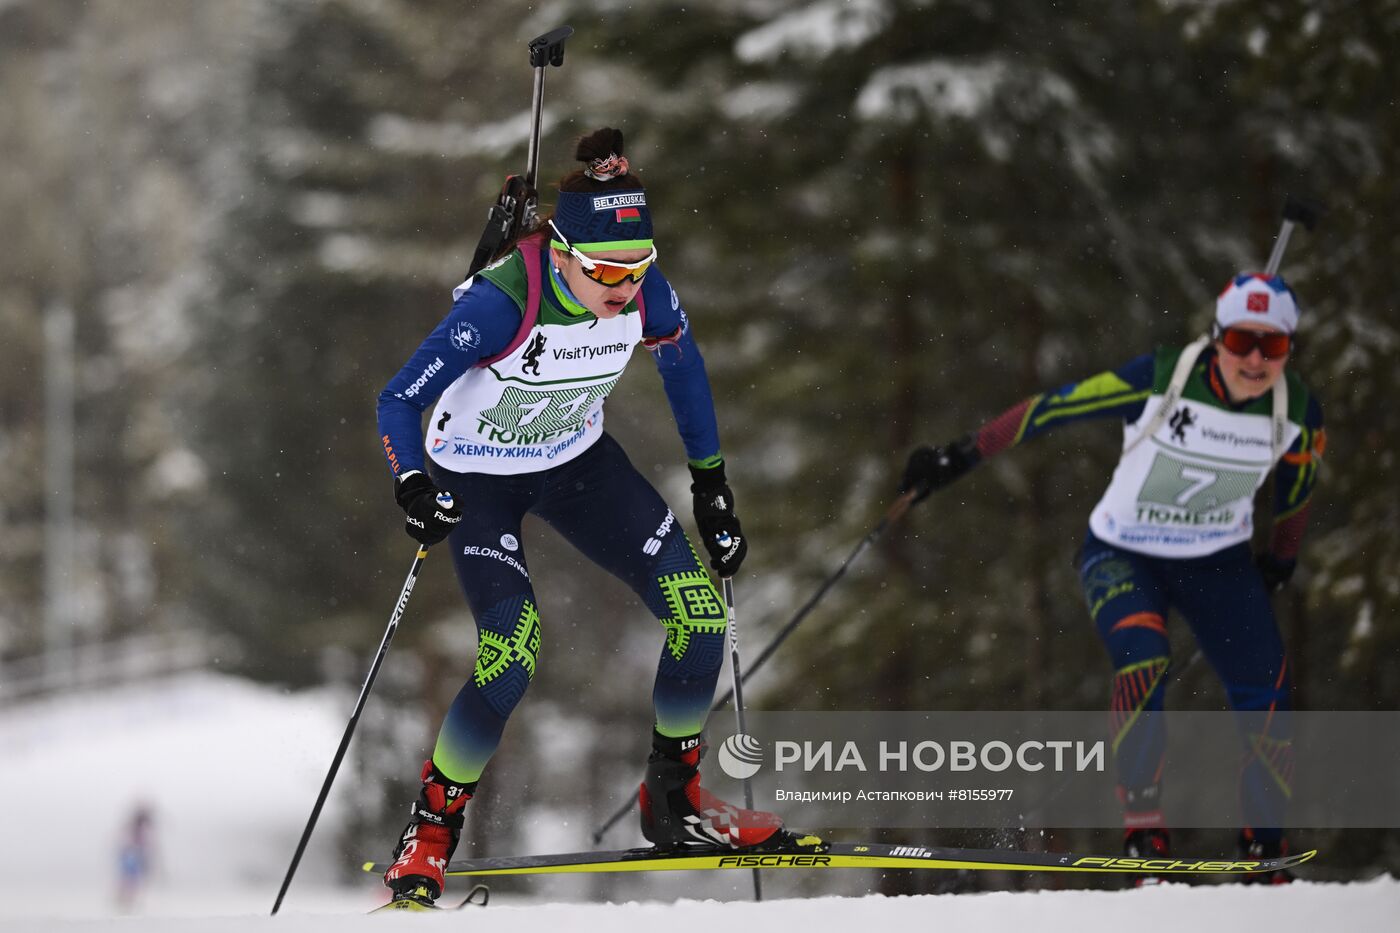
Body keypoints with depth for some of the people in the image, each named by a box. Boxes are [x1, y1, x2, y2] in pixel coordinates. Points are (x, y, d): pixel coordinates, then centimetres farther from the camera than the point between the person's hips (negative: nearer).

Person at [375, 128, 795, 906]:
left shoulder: (644, 290, -20)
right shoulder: (501, 303, -34)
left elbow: (684, 368, 3)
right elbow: (399, 404, -28)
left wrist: (713, 491, 7)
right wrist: (417, 490, -46)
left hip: (577, 462, 5)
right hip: (477, 478, -5)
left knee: (699, 608, -9)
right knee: (513, 654, -23)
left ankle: (674, 799, 12)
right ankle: (429, 837, -3)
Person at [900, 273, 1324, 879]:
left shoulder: (1296, 411, -13)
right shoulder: (1161, 379, -25)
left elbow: (1296, 484, 9)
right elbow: (1053, 407, -18)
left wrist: (1283, 557, 23)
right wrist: (962, 457, -17)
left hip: (1218, 562, 3)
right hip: (1123, 555, -3)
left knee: (1266, 699, -7)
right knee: (1143, 662, -30)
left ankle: (1264, 853, 10)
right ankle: (1142, 823, -19)